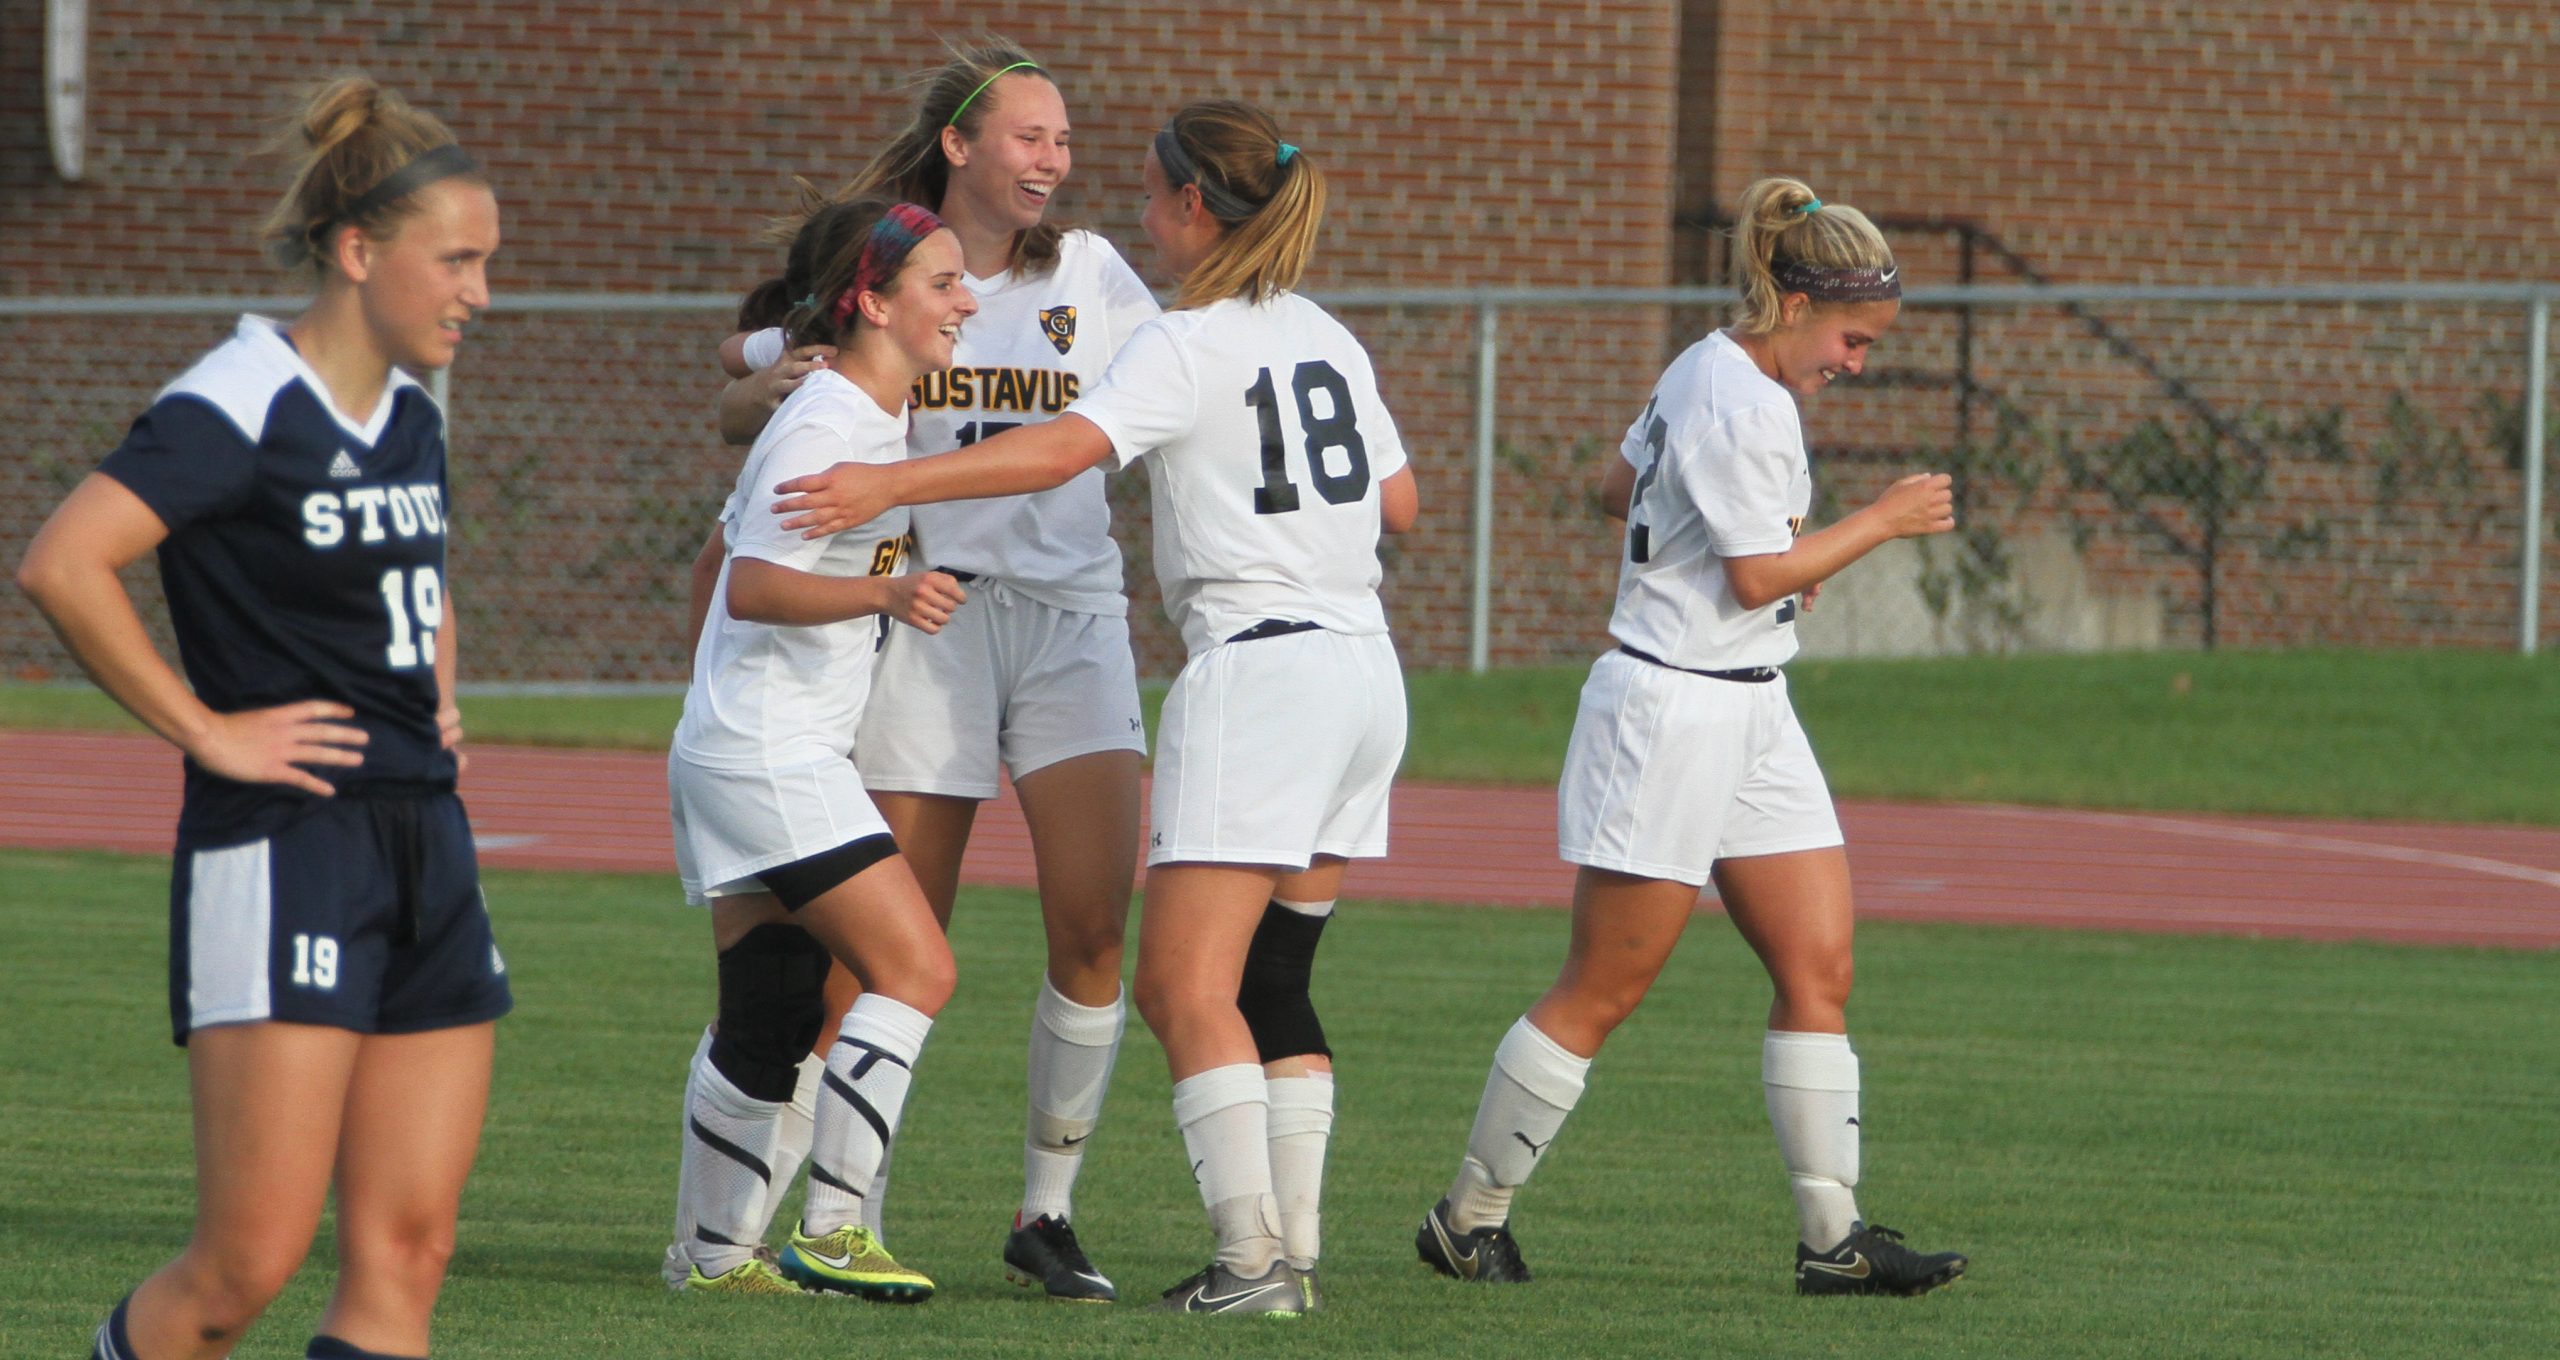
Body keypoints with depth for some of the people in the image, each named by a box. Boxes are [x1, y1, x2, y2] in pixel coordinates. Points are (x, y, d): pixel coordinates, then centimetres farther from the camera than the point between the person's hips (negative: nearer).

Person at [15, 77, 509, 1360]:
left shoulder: (412, 420, 14)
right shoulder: (241, 408, -12)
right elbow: (60, 564, -23)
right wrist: (205, 730, -17)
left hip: (425, 845, 8)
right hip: (282, 854, -8)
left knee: (404, 1256, 0)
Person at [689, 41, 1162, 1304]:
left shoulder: (1091, 275, 9)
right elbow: (737, 404, 10)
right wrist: (774, 387, -13)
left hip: (1071, 609, 2)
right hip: (929, 616, -2)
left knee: (1096, 921, -10)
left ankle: (1048, 1213, 2)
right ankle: (858, 1212, 11)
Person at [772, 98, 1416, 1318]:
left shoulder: (1187, 348, -8)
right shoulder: (1326, 339, 15)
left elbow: (1065, 449, -25)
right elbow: (1399, 502, 24)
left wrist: (887, 484, -30)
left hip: (1258, 667, -8)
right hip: (1362, 669, 9)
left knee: (1186, 982, -9)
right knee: (1271, 981, 12)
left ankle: (1252, 1258, -17)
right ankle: (1294, 1249, 8)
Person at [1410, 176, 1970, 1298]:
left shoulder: (1709, 370, 12)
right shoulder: (1740, 404, -18)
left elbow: (1620, 484, 25)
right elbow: (1758, 578, -19)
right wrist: (1881, 523, -10)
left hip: (1747, 715, 10)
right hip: (1674, 709, -10)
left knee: (1819, 969, 2)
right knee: (1602, 991, -3)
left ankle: (1832, 1236, 1)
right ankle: (1470, 1216, 8)